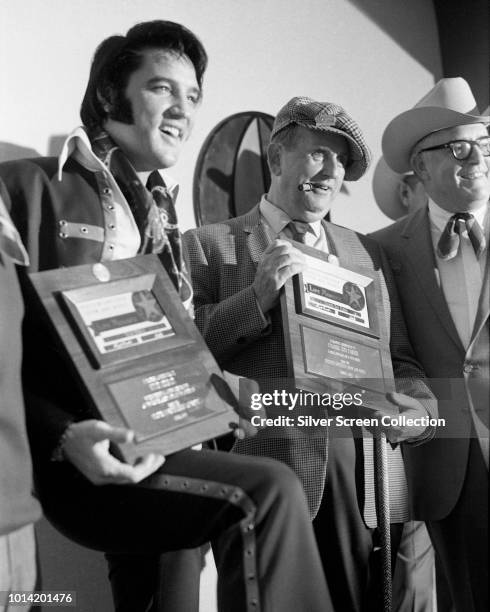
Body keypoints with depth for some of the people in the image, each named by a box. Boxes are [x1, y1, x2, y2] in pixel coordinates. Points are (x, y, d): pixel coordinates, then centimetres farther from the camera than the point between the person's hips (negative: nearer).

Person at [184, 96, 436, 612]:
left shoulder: (367, 252, 18)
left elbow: (403, 362, 17)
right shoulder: (209, 244, 5)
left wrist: (404, 409, -5)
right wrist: (257, 296, -15)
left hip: (367, 481, 4)